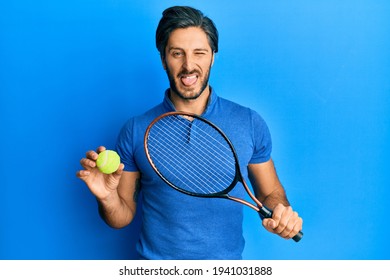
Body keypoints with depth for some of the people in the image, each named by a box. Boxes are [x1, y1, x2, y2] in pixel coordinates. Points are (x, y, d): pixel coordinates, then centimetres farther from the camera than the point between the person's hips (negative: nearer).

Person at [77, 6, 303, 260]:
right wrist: (108, 198, -23)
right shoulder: (135, 131, -9)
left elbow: (270, 193, 3)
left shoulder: (251, 124, -8)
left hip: (227, 259, 1)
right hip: (156, 262, 0)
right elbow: (123, 217, -3)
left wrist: (283, 214, -17)